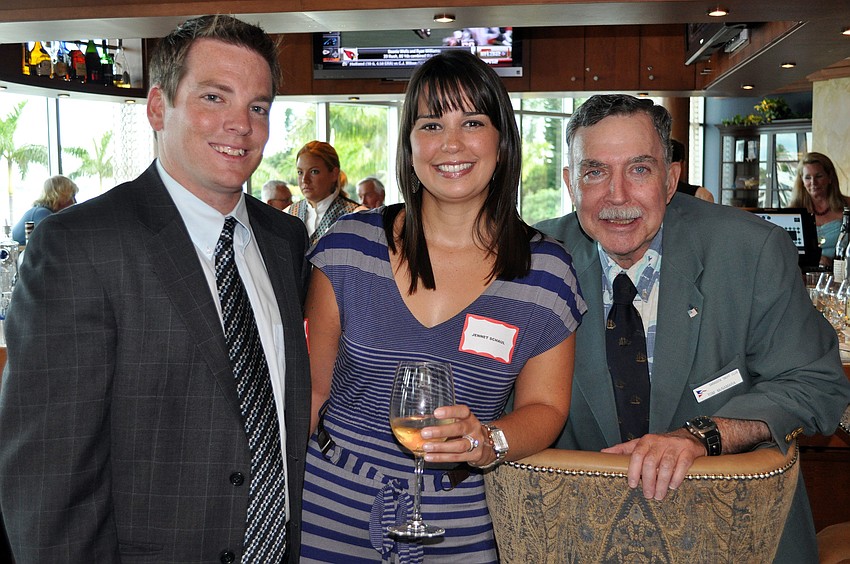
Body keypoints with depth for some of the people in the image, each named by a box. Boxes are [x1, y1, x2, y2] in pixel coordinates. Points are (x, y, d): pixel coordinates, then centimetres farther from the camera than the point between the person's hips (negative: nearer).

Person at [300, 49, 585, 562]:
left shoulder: (545, 270, -7)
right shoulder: (349, 244, -7)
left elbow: (545, 405, 1)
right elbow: (314, 386, 1)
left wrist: (488, 441, -19)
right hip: (332, 510, 1)